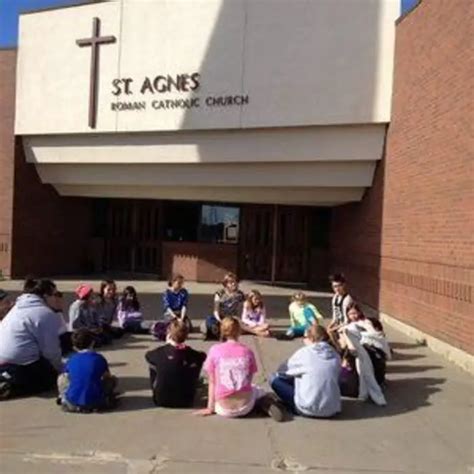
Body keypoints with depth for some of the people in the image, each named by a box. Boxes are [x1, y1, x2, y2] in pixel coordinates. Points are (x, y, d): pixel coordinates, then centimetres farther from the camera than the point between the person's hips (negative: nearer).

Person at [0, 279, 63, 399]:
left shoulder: (20, 306, 15)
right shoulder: (46, 313, -14)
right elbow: (51, 350, -12)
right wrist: (61, 369, 5)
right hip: (19, 363, -9)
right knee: (50, 377, 9)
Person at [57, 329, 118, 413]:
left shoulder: (71, 360, 6)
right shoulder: (99, 358, 1)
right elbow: (107, 376, 15)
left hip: (73, 403, 2)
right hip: (95, 401, -2)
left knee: (61, 378, 25)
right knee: (113, 379, 20)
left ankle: (64, 398, 14)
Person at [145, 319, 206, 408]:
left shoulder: (160, 352, -16)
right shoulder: (193, 355, -13)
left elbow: (148, 355, 9)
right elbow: (202, 356, 12)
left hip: (162, 401, 0)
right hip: (186, 402, 1)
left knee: (153, 367, 18)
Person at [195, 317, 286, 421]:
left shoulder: (215, 350, -6)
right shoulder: (247, 351, -2)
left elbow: (212, 382, 0)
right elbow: (249, 380, 6)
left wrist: (210, 408, 9)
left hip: (224, 409, -2)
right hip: (245, 406, 3)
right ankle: (267, 405, 3)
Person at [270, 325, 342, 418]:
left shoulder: (304, 352, -5)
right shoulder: (335, 355, 4)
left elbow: (282, 371, 6)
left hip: (308, 409, -5)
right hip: (332, 410, 5)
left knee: (275, 379, 5)